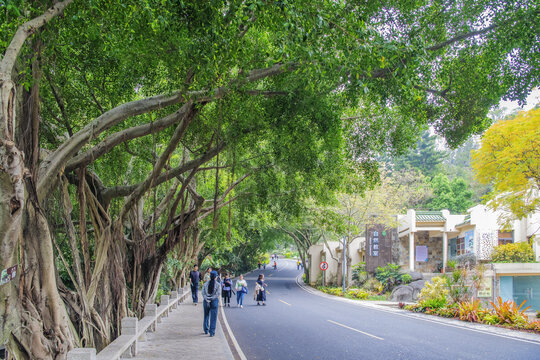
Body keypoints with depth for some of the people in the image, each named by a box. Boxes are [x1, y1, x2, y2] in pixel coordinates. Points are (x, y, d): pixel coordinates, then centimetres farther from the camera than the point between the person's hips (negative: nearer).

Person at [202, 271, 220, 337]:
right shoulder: (218, 284, -7)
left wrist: (207, 300, -10)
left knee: (206, 316, 19)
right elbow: (217, 294, -13)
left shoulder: (205, 284, 1)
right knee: (213, 317, 1)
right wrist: (211, 299, -9)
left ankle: (206, 330, 28)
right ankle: (212, 332, -2)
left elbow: (203, 293, -5)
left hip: (206, 301, 3)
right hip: (214, 301, -3)